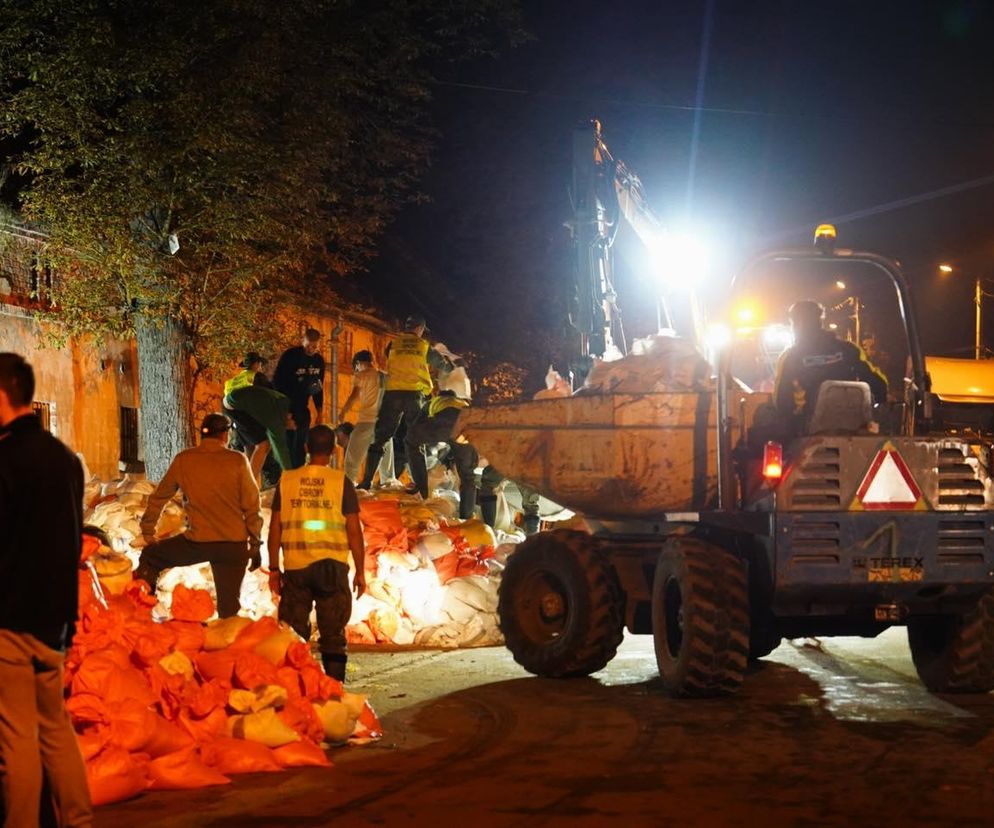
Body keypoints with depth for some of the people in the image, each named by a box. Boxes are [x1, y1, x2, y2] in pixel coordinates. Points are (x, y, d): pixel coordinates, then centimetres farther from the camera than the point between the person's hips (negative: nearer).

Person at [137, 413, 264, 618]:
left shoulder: (183, 460, 2)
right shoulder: (238, 461, -4)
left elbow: (159, 497, 12)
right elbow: (252, 506, -3)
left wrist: (147, 532, 25)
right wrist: (255, 545, 7)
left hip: (197, 542, 0)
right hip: (234, 545, 0)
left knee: (150, 557, 23)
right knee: (229, 607, 11)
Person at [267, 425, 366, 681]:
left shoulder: (287, 481, 2)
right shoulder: (341, 482, -3)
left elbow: (275, 528, 3)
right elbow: (354, 530, -4)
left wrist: (274, 569, 10)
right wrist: (360, 572, 4)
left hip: (295, 567, 2)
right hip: (332, 566, -1)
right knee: (333, 634, 6)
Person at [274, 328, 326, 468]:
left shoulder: (319, 360, 3)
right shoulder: (290, 355, -15)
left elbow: (318, 387, 13)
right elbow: (277, 382, -15)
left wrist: (319, 411, 10)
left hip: (302, 409, 6)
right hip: (286, 407, -6)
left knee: (300, 445, 5)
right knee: (287, 444, -12)